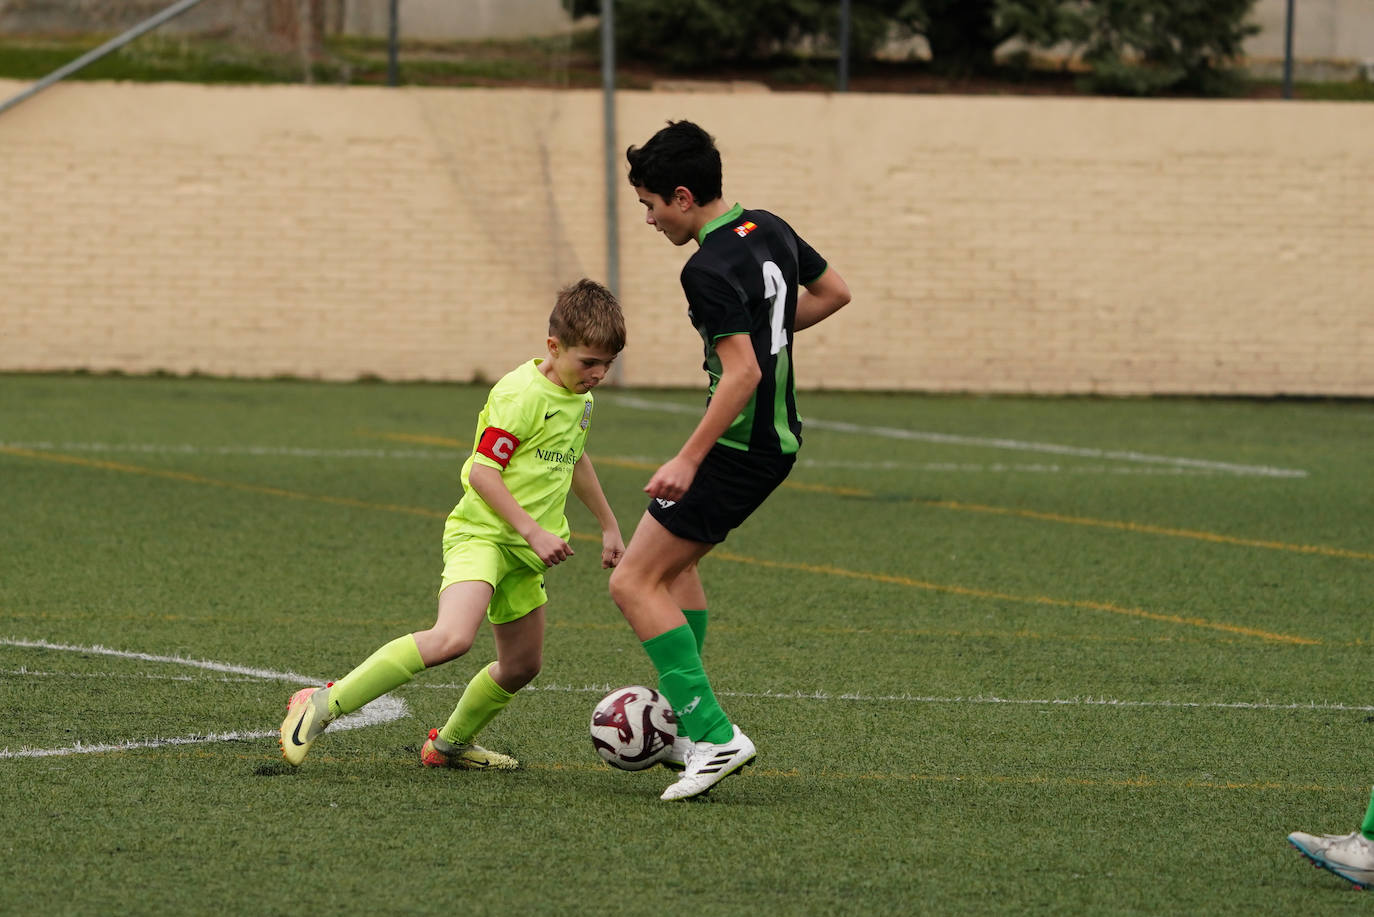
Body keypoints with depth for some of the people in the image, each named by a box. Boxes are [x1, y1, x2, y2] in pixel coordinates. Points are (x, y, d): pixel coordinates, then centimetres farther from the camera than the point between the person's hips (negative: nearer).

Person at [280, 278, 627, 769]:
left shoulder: (579, 397, 13)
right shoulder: (521, 393, -16)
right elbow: (481, 471, -19)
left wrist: (609, 525, 39)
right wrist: (533, 530, -22)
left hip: (524, 550, 9)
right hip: (482, 532, -9)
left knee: (522, 665, 15)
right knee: (451, 637, -30)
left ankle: (450, 743, 38)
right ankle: (323, 704, -28)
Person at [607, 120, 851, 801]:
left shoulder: (709, 269, -21)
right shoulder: (769, 230, 7)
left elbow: (743, 372, -28)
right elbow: (833, 292, 22)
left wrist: (689, 460, -28)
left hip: (739, 448, -10)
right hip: (778, 438, 10)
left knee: (634, 582, -7)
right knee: (675, 559, 26)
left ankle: (714, 737, -13)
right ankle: (682, 723, 26)